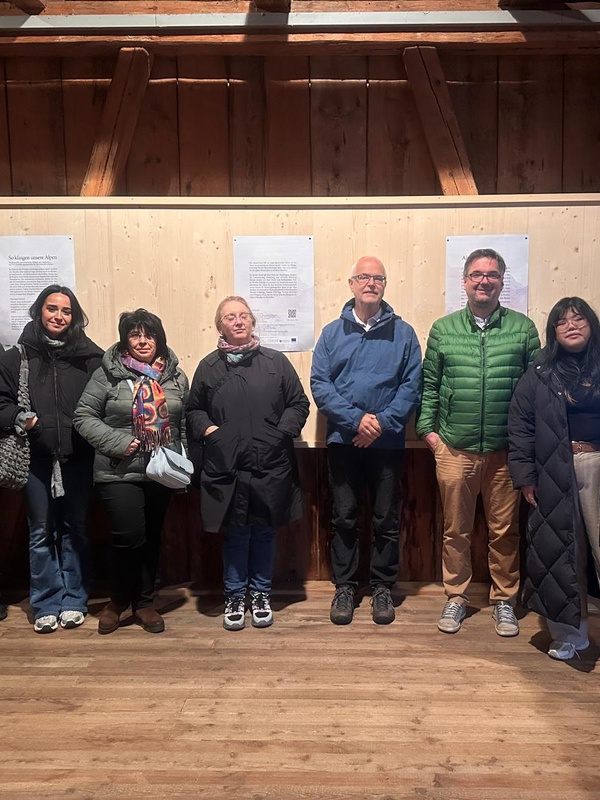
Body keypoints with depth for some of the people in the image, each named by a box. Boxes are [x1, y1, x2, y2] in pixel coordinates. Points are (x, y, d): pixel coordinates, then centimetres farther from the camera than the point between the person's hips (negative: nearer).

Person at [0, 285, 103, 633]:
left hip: (79, 458, 0)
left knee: (76, 530, 10)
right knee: (41, 533, 8)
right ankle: (47, 604, 21)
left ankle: (74, 601, 24)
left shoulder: (91, 357, -1)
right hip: (37, 458, 1)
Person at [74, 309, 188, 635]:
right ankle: (119, 598, 20)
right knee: (130, 538, -8)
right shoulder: (108, 374, -6)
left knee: (152, 538, 12)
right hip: (119, 474, -4)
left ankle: (144, 602, 29)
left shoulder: (176, 376, 7)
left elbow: (184, 422, 13)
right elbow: (84, 416, -5)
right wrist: (117, 442, -16)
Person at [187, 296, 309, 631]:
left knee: (264, 533, 12)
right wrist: (206, 429, -3)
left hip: (271, 466, 0)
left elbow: (299, 404, 7)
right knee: (235, 535, 9)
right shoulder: (209, 366, 7)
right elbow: (194, 409, 15)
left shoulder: (276, 361, 4)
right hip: (226, 468, 0)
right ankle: (235, 597, 26)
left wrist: (283, 430, -6)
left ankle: (261, 594, 29)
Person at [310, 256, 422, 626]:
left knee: (387, 519, 8)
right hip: (343, 440, 1)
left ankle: (383, 587, 24)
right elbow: (319, 384, -3)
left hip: (388, 442, 0)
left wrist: (382, 422, -15)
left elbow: (412, 386, -2)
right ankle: (345, 586, 23)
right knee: (344, 518, 9)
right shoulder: (332, 332, 4)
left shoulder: (403, 333, 3)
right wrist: (355, 419, -15)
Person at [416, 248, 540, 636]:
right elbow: (429, 385, 7)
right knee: (456, 530, 11)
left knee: (505, 531, 10)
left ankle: (505, 601, 28)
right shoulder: (443, 329, 4)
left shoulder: (523, 328, 2)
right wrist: (427, 428, 0)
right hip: (455, 449, 1)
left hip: (506, 451, 0)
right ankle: (456, 597, 27)